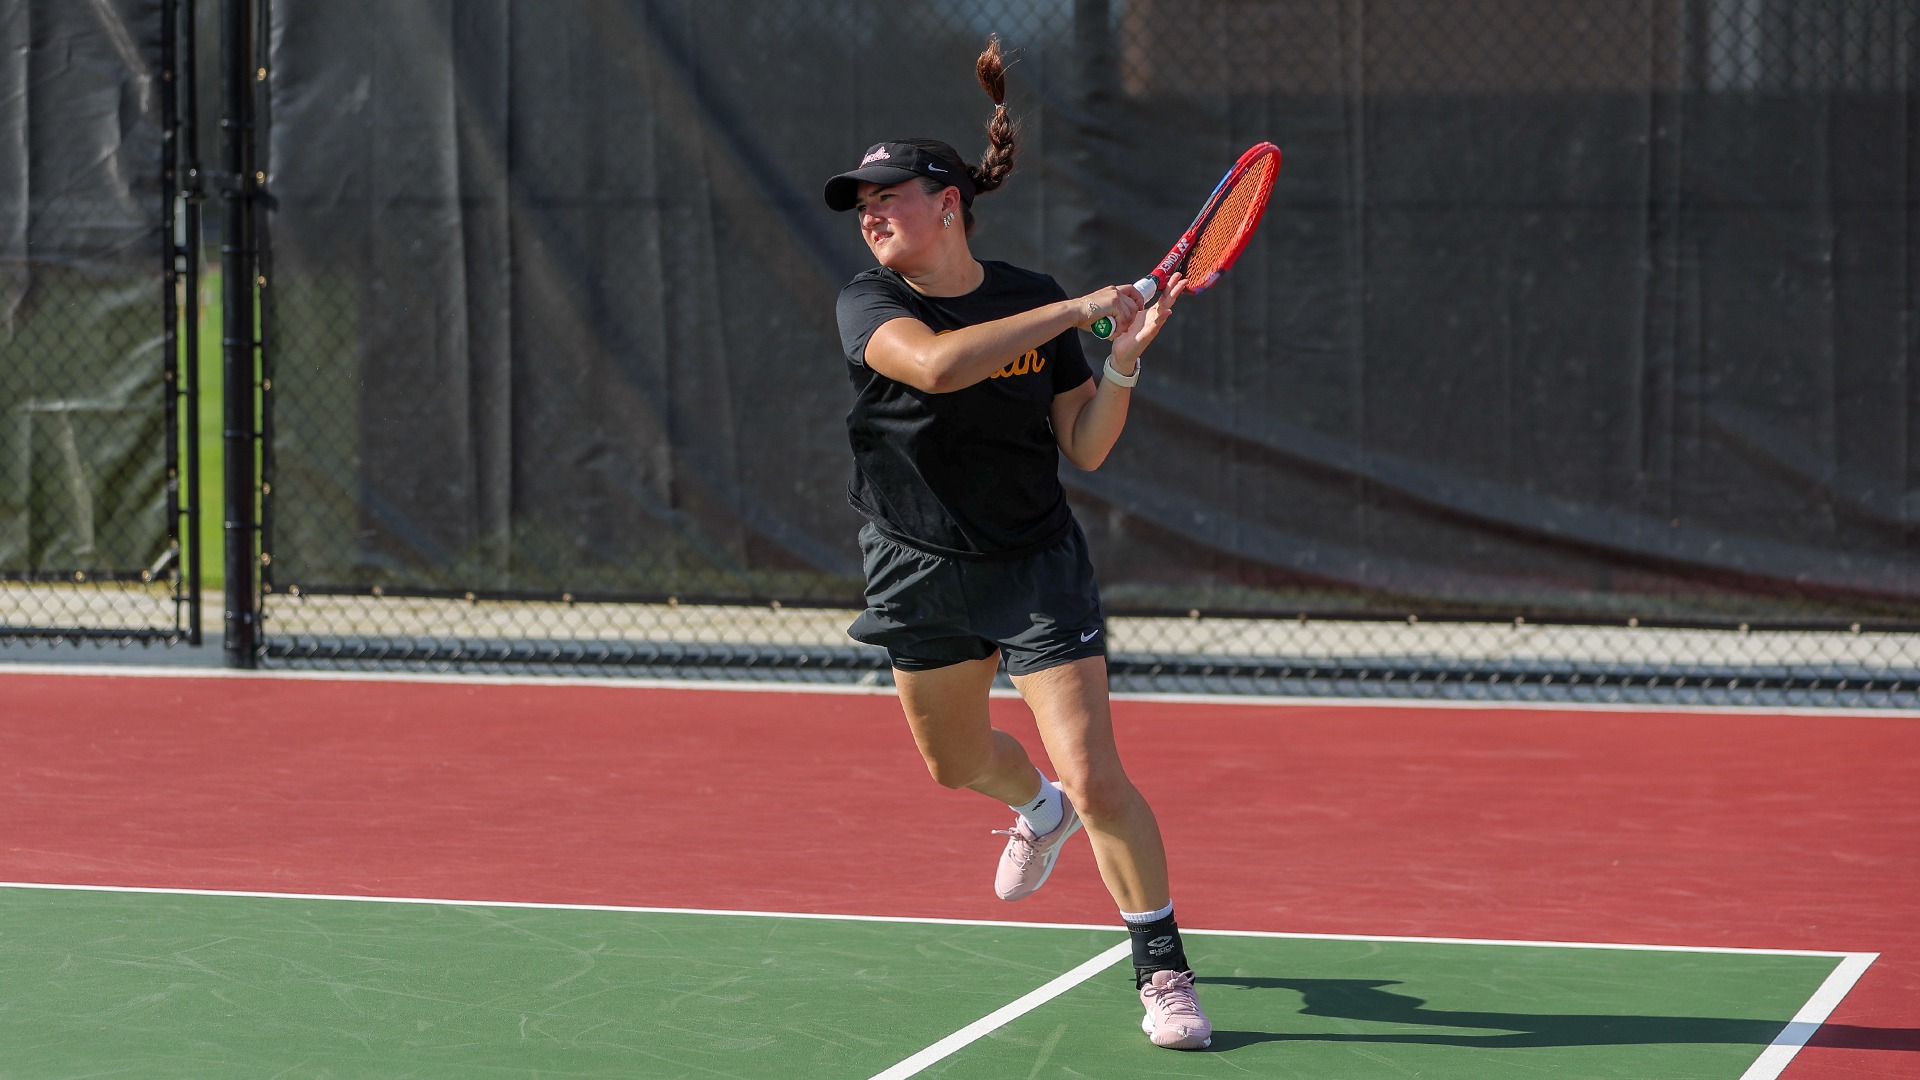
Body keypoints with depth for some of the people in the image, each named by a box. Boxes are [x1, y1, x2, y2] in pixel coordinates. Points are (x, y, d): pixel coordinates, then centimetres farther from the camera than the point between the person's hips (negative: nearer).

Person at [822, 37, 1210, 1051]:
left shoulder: (1036, 303, -6)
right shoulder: (869, 303, -12)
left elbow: (1087, 448, -1)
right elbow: (935, 363, -36)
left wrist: (1122, 357, -17)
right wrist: (1075, 312, -35)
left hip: (1036, 566, -2)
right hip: (922, 573, 2)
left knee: (1095, 775, -11)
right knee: (956, 763, 21)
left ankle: (1162, 967, 3)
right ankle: (1039, 810, 57)